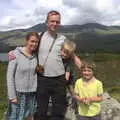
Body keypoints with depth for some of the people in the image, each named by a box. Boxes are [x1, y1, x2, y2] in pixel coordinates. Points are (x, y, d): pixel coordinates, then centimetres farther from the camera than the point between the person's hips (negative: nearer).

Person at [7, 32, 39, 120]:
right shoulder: (16, 54, -12)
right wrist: (12, 95, -11)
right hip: (18, 92, -4)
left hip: (32, 93, 4)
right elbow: (10, 75, -11)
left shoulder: (36, 55, 0)